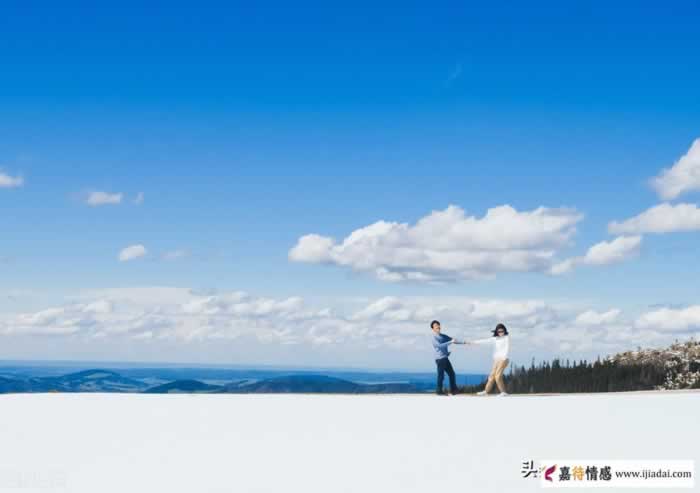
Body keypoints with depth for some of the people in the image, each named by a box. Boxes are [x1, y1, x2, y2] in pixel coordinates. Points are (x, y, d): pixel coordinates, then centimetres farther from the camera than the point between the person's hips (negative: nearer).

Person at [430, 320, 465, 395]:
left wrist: (463, 342, 9)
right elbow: (440, 345, -23)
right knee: (441, 376, -5)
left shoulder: (443, 336, 15)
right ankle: (439, 391, 4)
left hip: (445, 358, 8)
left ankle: (453, 390, 18)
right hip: (440, 359, -8)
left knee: (452, 374, 11)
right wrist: (450, 342, -23)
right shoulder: (434, 337, -9)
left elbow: (453, 340, 18)